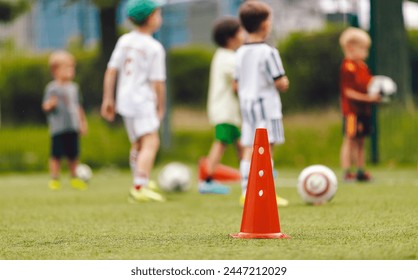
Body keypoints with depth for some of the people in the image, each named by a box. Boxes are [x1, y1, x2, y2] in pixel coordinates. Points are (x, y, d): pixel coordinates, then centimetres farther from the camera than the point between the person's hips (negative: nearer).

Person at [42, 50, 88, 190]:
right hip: (58, 128, -5)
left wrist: (82, 122, 22)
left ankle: (74, 178, 21)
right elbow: (46, 106, -6)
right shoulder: (52, 88, -4)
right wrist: (50, 104, -28)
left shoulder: (74, 87, 13)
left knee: (73, 155, 8)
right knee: (56, 155, -4)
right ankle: (54, 179, 5)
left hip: (73, 127, 5)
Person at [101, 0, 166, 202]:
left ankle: (141, 183, 34)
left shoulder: (124, 40, 7)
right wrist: (161, 107, 0)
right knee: (151, 142, -14)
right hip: (143, 100, -8)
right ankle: (140, 188, -28)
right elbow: (158, 82, -12)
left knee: (137, 144, 22)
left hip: (125, 99, 8)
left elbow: (111, 71, 7)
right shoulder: (155, 48, -12)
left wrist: (108, 99, 13)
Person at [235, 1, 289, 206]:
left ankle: (246, 192, 9)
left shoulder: (240, 53, 9)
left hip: (246, 105, 7)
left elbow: (237, 85, 12)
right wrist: (285, 82, 5)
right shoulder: (268, 52, -14)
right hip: (266, 105, -7)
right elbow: (281, 83, -16)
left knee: (248, 150, 8)